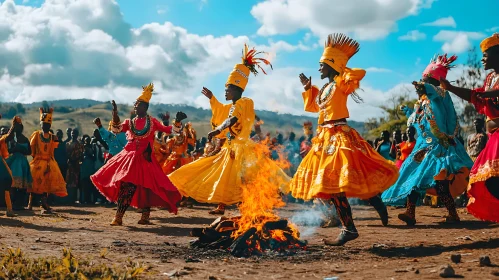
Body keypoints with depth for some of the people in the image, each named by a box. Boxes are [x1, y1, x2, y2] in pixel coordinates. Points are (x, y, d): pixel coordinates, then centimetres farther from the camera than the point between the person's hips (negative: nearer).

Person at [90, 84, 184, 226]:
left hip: (145, 159, 0)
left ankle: (145, 216, 12)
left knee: (147, 186, 0)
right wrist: (115, 113, -18)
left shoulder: (152, 122, 9)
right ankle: (118, 217, -8)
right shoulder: (129, 122, 12)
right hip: (129, 157, 0)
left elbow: (169, 130, 3)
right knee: (127, 186, -9)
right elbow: (116, 129, -6)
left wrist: (177, 121, -14)